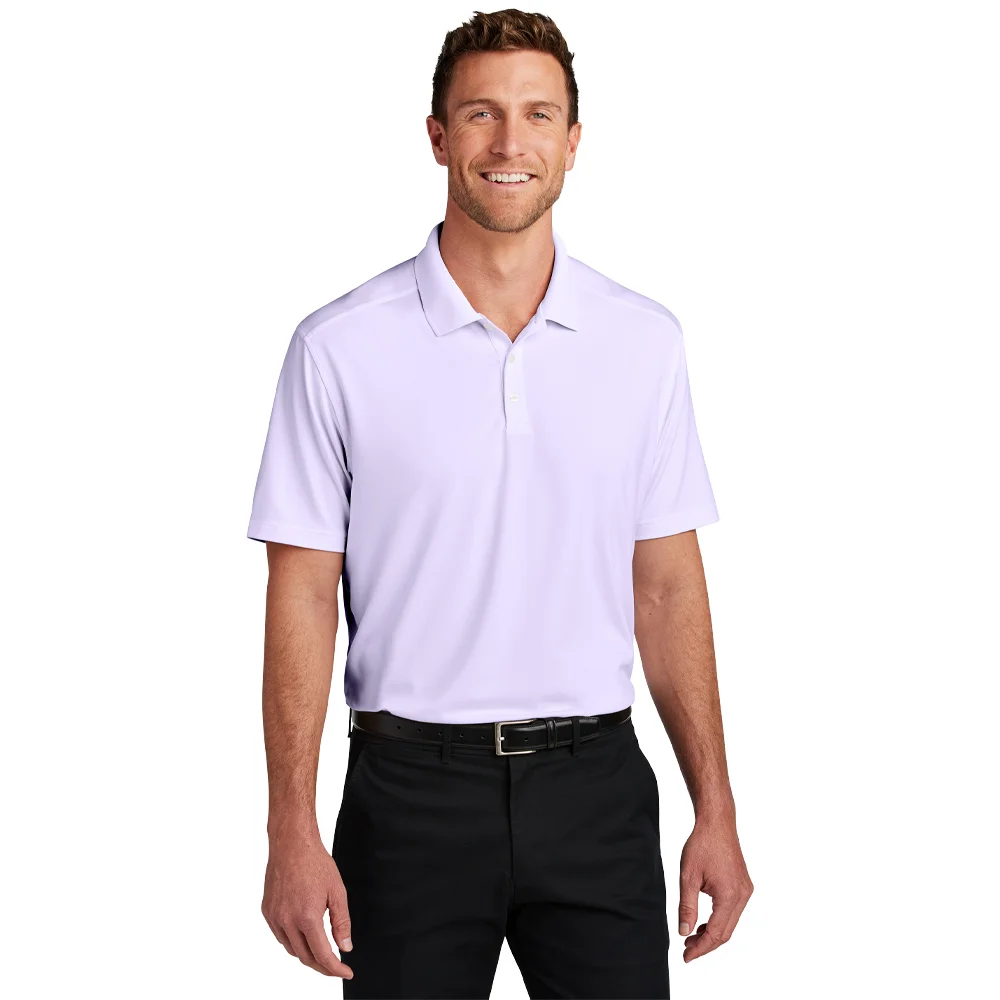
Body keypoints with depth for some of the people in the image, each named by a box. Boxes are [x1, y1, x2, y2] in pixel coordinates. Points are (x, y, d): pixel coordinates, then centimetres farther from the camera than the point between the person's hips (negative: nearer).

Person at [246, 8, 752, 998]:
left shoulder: (645, 341, 4)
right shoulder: (339, 347, -4)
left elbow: (666, 584, 7)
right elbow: (302, 595, -3)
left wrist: (716, 810, 3)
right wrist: (292, 833, -8)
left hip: (596, 782, 2)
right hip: (413, 794, -2)